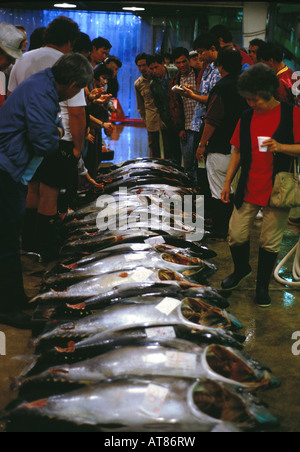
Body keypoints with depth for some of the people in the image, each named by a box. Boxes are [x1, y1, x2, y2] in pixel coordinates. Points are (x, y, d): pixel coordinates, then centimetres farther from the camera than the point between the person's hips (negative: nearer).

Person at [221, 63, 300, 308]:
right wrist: (228, 182, 9)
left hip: (277, 191, -3)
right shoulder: (247, 117, 7)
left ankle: (263, 286, 25)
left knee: (270, 242, 6)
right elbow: (238, 152, 13)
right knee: (236, 235, 5)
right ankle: (241, 269, 35)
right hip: (248, 189, 4)